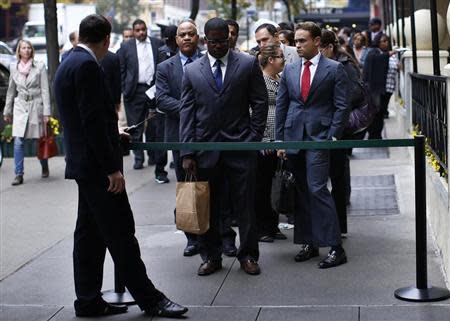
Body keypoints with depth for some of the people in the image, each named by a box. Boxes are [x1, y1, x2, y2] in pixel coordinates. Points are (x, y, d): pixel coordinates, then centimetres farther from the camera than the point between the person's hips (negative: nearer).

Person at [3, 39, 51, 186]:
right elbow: (11, 91, 14)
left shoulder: (40, 66, -3)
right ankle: (19, 174, -5)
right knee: (18, 141, -8)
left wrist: (46, 112, -9)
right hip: (20, 106, 2)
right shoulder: (14, 67, 6)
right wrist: (7, 111, 16)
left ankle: (45, 168, 29)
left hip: (36, 106, -2)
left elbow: (45, 90, -3)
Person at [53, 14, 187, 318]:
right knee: (121, 234, -4)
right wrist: (112, 167, -20)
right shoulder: (87, 65, -16)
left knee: (90, 233, 12)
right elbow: (93, 120, -21)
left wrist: (113, 133, 36)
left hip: (83, 164, 10)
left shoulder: (68, 65, 14)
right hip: (98, 166, -10)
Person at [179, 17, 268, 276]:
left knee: (245, 205, 5)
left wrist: (254, 138, -5)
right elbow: (187, 112, 4)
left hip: (241, 146, -1)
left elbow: (260, 102, 4)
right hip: (205, 147, 2)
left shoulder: (248, 64, 2)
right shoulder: (192, 71, 6)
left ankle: (248, 255, 18)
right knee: (207, 207, 7)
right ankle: (211, 257, 20)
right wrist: (187, 153, -3)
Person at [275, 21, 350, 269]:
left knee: (317, 189, -12)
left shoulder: (334, 69, 0)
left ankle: (335, 247, -7)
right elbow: (281, 106, 13)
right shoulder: (289, 70, 12)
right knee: (301, 193, 7)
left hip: (319, 137, -5)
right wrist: (279, 140, 8)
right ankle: (309, 243, 15)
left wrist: (333, 138, -10)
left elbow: (341, 106, -2)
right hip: (293, 137, 5)